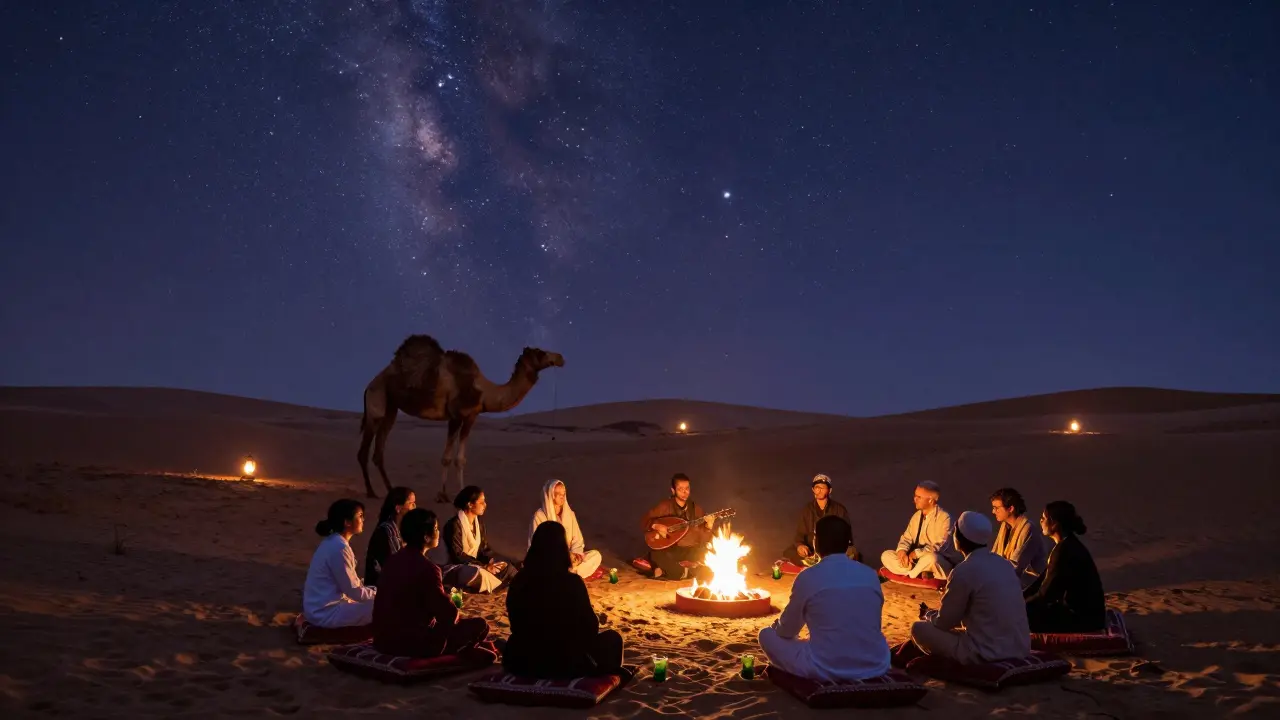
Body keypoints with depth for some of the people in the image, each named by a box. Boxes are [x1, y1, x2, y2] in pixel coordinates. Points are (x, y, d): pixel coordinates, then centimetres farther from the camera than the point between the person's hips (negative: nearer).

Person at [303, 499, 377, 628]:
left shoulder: (333, 542, 8)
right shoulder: (339, 548, -21)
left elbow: (350, 584, 14)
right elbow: (353, 591, -18)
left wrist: (374, 592, 7)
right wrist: (379, 595, -4)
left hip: (319, 606, 10)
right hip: (325, 612, -10)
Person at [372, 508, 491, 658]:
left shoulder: (393, 560, 4)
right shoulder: (427, 568, -20)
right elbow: (449, 616, -13)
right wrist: (453, 612, 9)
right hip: (413, 644, -8)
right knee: (480, 625, 3)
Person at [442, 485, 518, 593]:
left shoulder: (479, 520, 4)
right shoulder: (454, 525, -19)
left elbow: (484, 546, 8)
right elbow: (457, 555, -22)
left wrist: (490, 561, -13)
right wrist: (484, 566, -24)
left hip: (475, 563, 7)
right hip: (456, 567, -7)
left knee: (506, 567, -14)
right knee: (478, 574, -37)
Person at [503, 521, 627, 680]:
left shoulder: (519, 580, -5)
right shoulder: (572, 582, -18)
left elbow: (518, 626, 9)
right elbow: (591, 627, -7)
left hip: (520, 662, 5)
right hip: (564, 664, -4)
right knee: (612, 638, 17)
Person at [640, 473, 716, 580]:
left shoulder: (696, 508, 4)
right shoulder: (665, 506, -1)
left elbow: (703, 539, 3)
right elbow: (644, 521, 1)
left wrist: (708, 527, -17)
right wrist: (656, 526, -17)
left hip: (692, 551, 2)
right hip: (672, 551, -2)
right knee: (655, 554, -33)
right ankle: (683, 572, -11)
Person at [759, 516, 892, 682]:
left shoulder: (808, 577, -9)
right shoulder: (870, 575, 3)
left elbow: (787, 631, 4)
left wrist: (776, 625, 28)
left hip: (826, 671, -5)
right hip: (875, 667, 5)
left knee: (767, 634, 14)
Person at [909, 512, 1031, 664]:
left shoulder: (964, 571, -15)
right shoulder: (1004, 564, 8)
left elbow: (944, 623, -6)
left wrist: (928, 614, 17)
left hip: (987, 655, -8)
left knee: (919, 628, 4)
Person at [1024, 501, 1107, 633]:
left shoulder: (1065, 550, -24)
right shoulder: (1065, 544, 6)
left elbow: (1045, 595, -21)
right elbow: (1044, 580, 12)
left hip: (1084, 618, -9)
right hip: (1075, 610, 9)